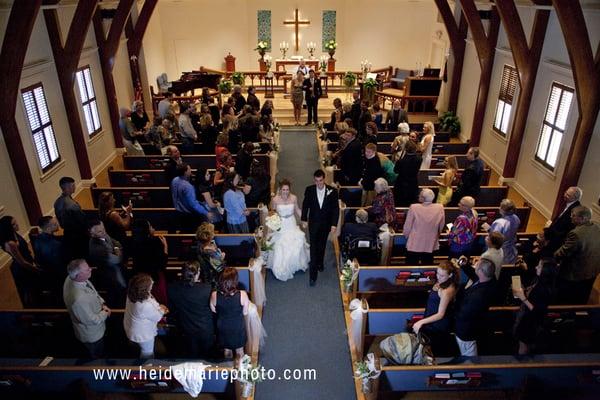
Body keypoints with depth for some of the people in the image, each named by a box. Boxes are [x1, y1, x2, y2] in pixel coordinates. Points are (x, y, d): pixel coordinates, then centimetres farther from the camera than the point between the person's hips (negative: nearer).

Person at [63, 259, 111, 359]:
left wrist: (102, 304, -6)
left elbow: (93, 292, 2)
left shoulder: (72, 278, -19)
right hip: (92, 335, -8)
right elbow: (92, 320, -30)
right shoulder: (78, 299, -46)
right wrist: (105, 313, -13)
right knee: (98, 358, 24)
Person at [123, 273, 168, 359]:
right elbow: (157, 317, -23)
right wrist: (162, 311, -4)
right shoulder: (145, 306, -44)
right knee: (148, 352, 25)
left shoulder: (133, 294, -22)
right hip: (142, 334, -7)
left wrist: (159, 306, -6)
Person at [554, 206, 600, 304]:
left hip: (574, 276, -7)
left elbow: (562, 253, -27)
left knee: (565, 303, 17)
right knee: (581, 302, 29)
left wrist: (554, 255, -7)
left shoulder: (576, 234, -34)